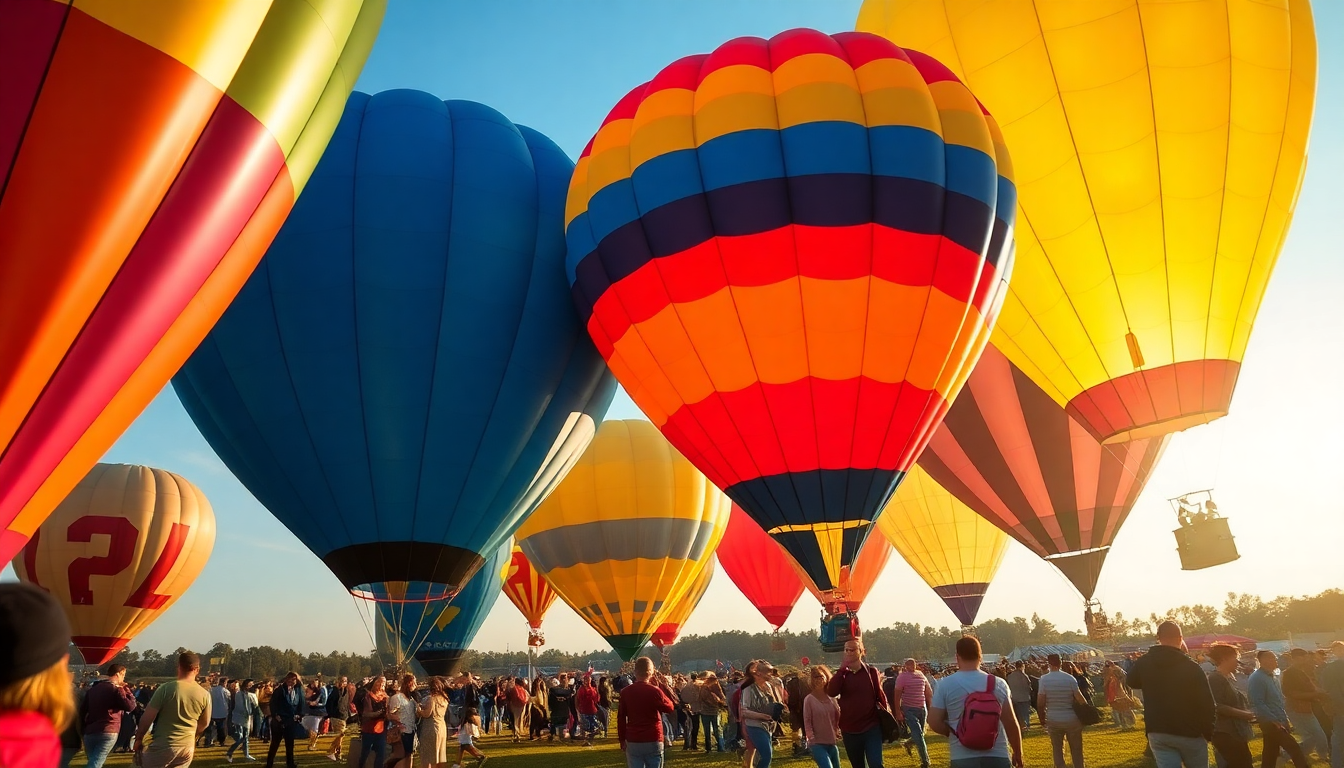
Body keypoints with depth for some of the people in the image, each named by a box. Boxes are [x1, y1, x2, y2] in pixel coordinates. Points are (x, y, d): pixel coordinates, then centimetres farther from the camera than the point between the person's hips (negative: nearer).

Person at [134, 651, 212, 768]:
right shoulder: (205, 694, -1)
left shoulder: (166, 688, -13)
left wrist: (139, 738, 6)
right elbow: (204, 723, 12)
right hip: (187, 748, 4)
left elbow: (147, 718, -10)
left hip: (164, 746, -4)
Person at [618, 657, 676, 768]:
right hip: (653, 741, -2)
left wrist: (622, 740, 13)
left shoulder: (625, 692, -1)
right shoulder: (654, 691, -11)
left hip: (632, 741, 2)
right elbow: (670, 708, 4)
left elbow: (621, 718, 4)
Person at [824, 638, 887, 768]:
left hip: (871, 727, -2)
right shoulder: (842, 674, 2)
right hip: (849, 730, 3)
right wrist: (841, 669, -19)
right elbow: (831, 692, -15)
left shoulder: (871, 672, -1)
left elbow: (880, 695, 6)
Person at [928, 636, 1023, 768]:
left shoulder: (945, 685, -5)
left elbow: (934, 722, -6)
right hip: (997, 756, 1)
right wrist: (1018, 753, 12)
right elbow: (1010, 722, 0)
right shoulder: (999, 684, -1)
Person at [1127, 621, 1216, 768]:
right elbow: (1206, 704, -12)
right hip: (1190, 733, -2)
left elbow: (1131, 681, 18)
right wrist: (1208, 733, 0)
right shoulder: (1192, 667, -13)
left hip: (1157, 733, 2)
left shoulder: (1144, 663, -1)